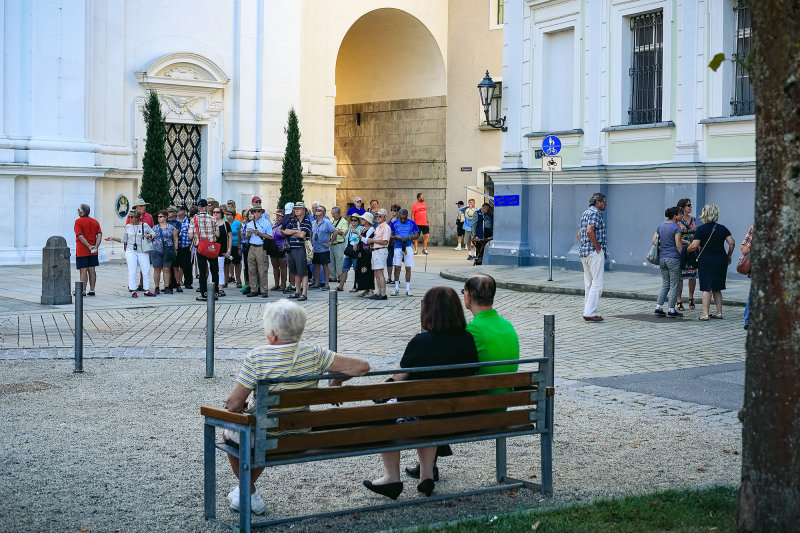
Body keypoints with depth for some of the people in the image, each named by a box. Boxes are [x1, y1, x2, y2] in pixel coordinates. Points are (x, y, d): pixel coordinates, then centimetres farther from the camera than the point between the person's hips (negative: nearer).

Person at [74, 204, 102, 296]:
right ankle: (92, 290, 11)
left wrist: (89, 246, -17)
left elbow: (80, 236, -17)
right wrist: (96, 246, -8)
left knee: (83, 270, -4)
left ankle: (83, 291, -3)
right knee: (91, 270, 9)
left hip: (82, 251, -6)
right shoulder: (95, 222, 9)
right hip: (93, 252, 6)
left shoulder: (78, 221, -8)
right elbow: (99, 235, 0)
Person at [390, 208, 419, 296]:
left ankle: (408, 289, 6)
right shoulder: (395, 223, 4)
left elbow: (417, 236, 5)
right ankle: (396, 288, 5)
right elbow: (390, 236, 10)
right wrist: (396, 237, -11)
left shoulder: (412, 223, 2)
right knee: (397, 267, -4)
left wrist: (409, 238, -13)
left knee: (408, 268, 1)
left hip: (408, 247, 0)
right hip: (398, 247, 0)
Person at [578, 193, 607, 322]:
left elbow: (580, 233, 24)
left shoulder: (585, 213, 18)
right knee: (597, 284, -8)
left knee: (589, 284, 12)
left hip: (584, 253, 10)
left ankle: (587, 312, 13)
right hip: (595, 253, -10)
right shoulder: (595, 213, -12)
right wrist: (598, 248, -17)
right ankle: (590, 313, -11)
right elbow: (589, 231, -25)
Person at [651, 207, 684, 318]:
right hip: (673, 258, -7)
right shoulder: (676, 228, -12)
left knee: (665, 284, 15)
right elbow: (678, 245, -15)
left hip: (662, 258, 7)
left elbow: (653, 241, 9)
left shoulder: (661, 226, 9)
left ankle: (658, 308, 7)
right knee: (674, 285, 2)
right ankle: (671, 310, 4)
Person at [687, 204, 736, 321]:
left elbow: (694, 245, -15)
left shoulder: (700, 229, -7)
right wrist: (728, 256, 11)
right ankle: (719, 312, 14)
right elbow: (732, 243, -1)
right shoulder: (722, 228, 4)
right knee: (716, 288, 15)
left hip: (706, 261, -4)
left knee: (706, 288, -2)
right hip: (721, 261, 4)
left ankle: (705, 313, -6)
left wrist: (687, 249, 5)